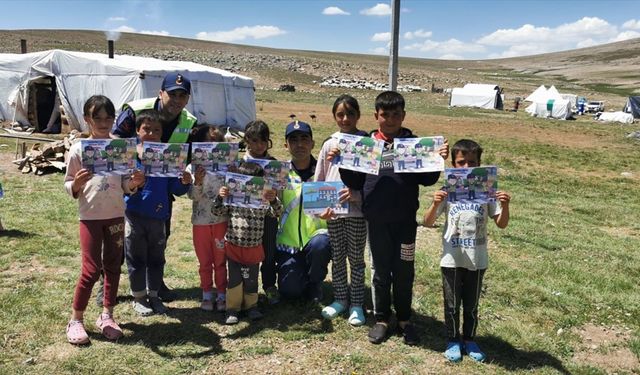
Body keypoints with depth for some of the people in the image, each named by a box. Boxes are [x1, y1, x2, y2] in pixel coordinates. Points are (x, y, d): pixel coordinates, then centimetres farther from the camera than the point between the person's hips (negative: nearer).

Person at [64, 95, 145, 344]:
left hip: (116, 214, 3)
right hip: (90, 216, -3)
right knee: (91, 269, -4)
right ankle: (76, 320, 14)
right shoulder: (78, 149, -4)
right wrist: (76, 184, -22)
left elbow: (124, 185, 6)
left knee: (113, 266, 9)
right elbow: (68, 187, 0)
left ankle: (106, 315, 23)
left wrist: (134, 183, -15)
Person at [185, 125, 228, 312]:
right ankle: (207, 295, 24)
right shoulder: (193, 168, -3)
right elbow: (193, 196, -9)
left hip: (221, 220, 0)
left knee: (220, 260, 9)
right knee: (204, 261, 12)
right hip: (201, 221, 0)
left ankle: (222, 295, 21)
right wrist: (197, 182, -26)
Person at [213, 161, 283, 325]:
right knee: (235, 279, 2)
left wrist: (274, 200, -31)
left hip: (253, 249, 1)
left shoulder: (263, 201, -3)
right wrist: (219, 198, -24)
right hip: (234, 247, -1)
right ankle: (232, 308, 16)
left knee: (251, 280, 10)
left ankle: (251, 306, 28)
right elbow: (217, 211, -4)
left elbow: (277, 212, -9)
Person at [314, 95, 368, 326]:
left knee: (356, 258, 8)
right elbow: (318, 180, 8)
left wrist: (356, 193, -22)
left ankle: (356, 303, 23)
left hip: (357, 210, -3)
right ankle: (340, 299, 31)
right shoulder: (330, 145, 5)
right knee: (337, 258, 14)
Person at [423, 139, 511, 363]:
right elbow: (428, 223, -8)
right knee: (452, 303, 12)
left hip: (477, 260, 1)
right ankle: (453, 341, 30)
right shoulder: (447, 191, -7)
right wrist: (435, 204, -26)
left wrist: (505, 206, -21)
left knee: (472, 304, 16)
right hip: (451, 259, -1)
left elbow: (502, 224, -2)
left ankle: (469, 339, 35)